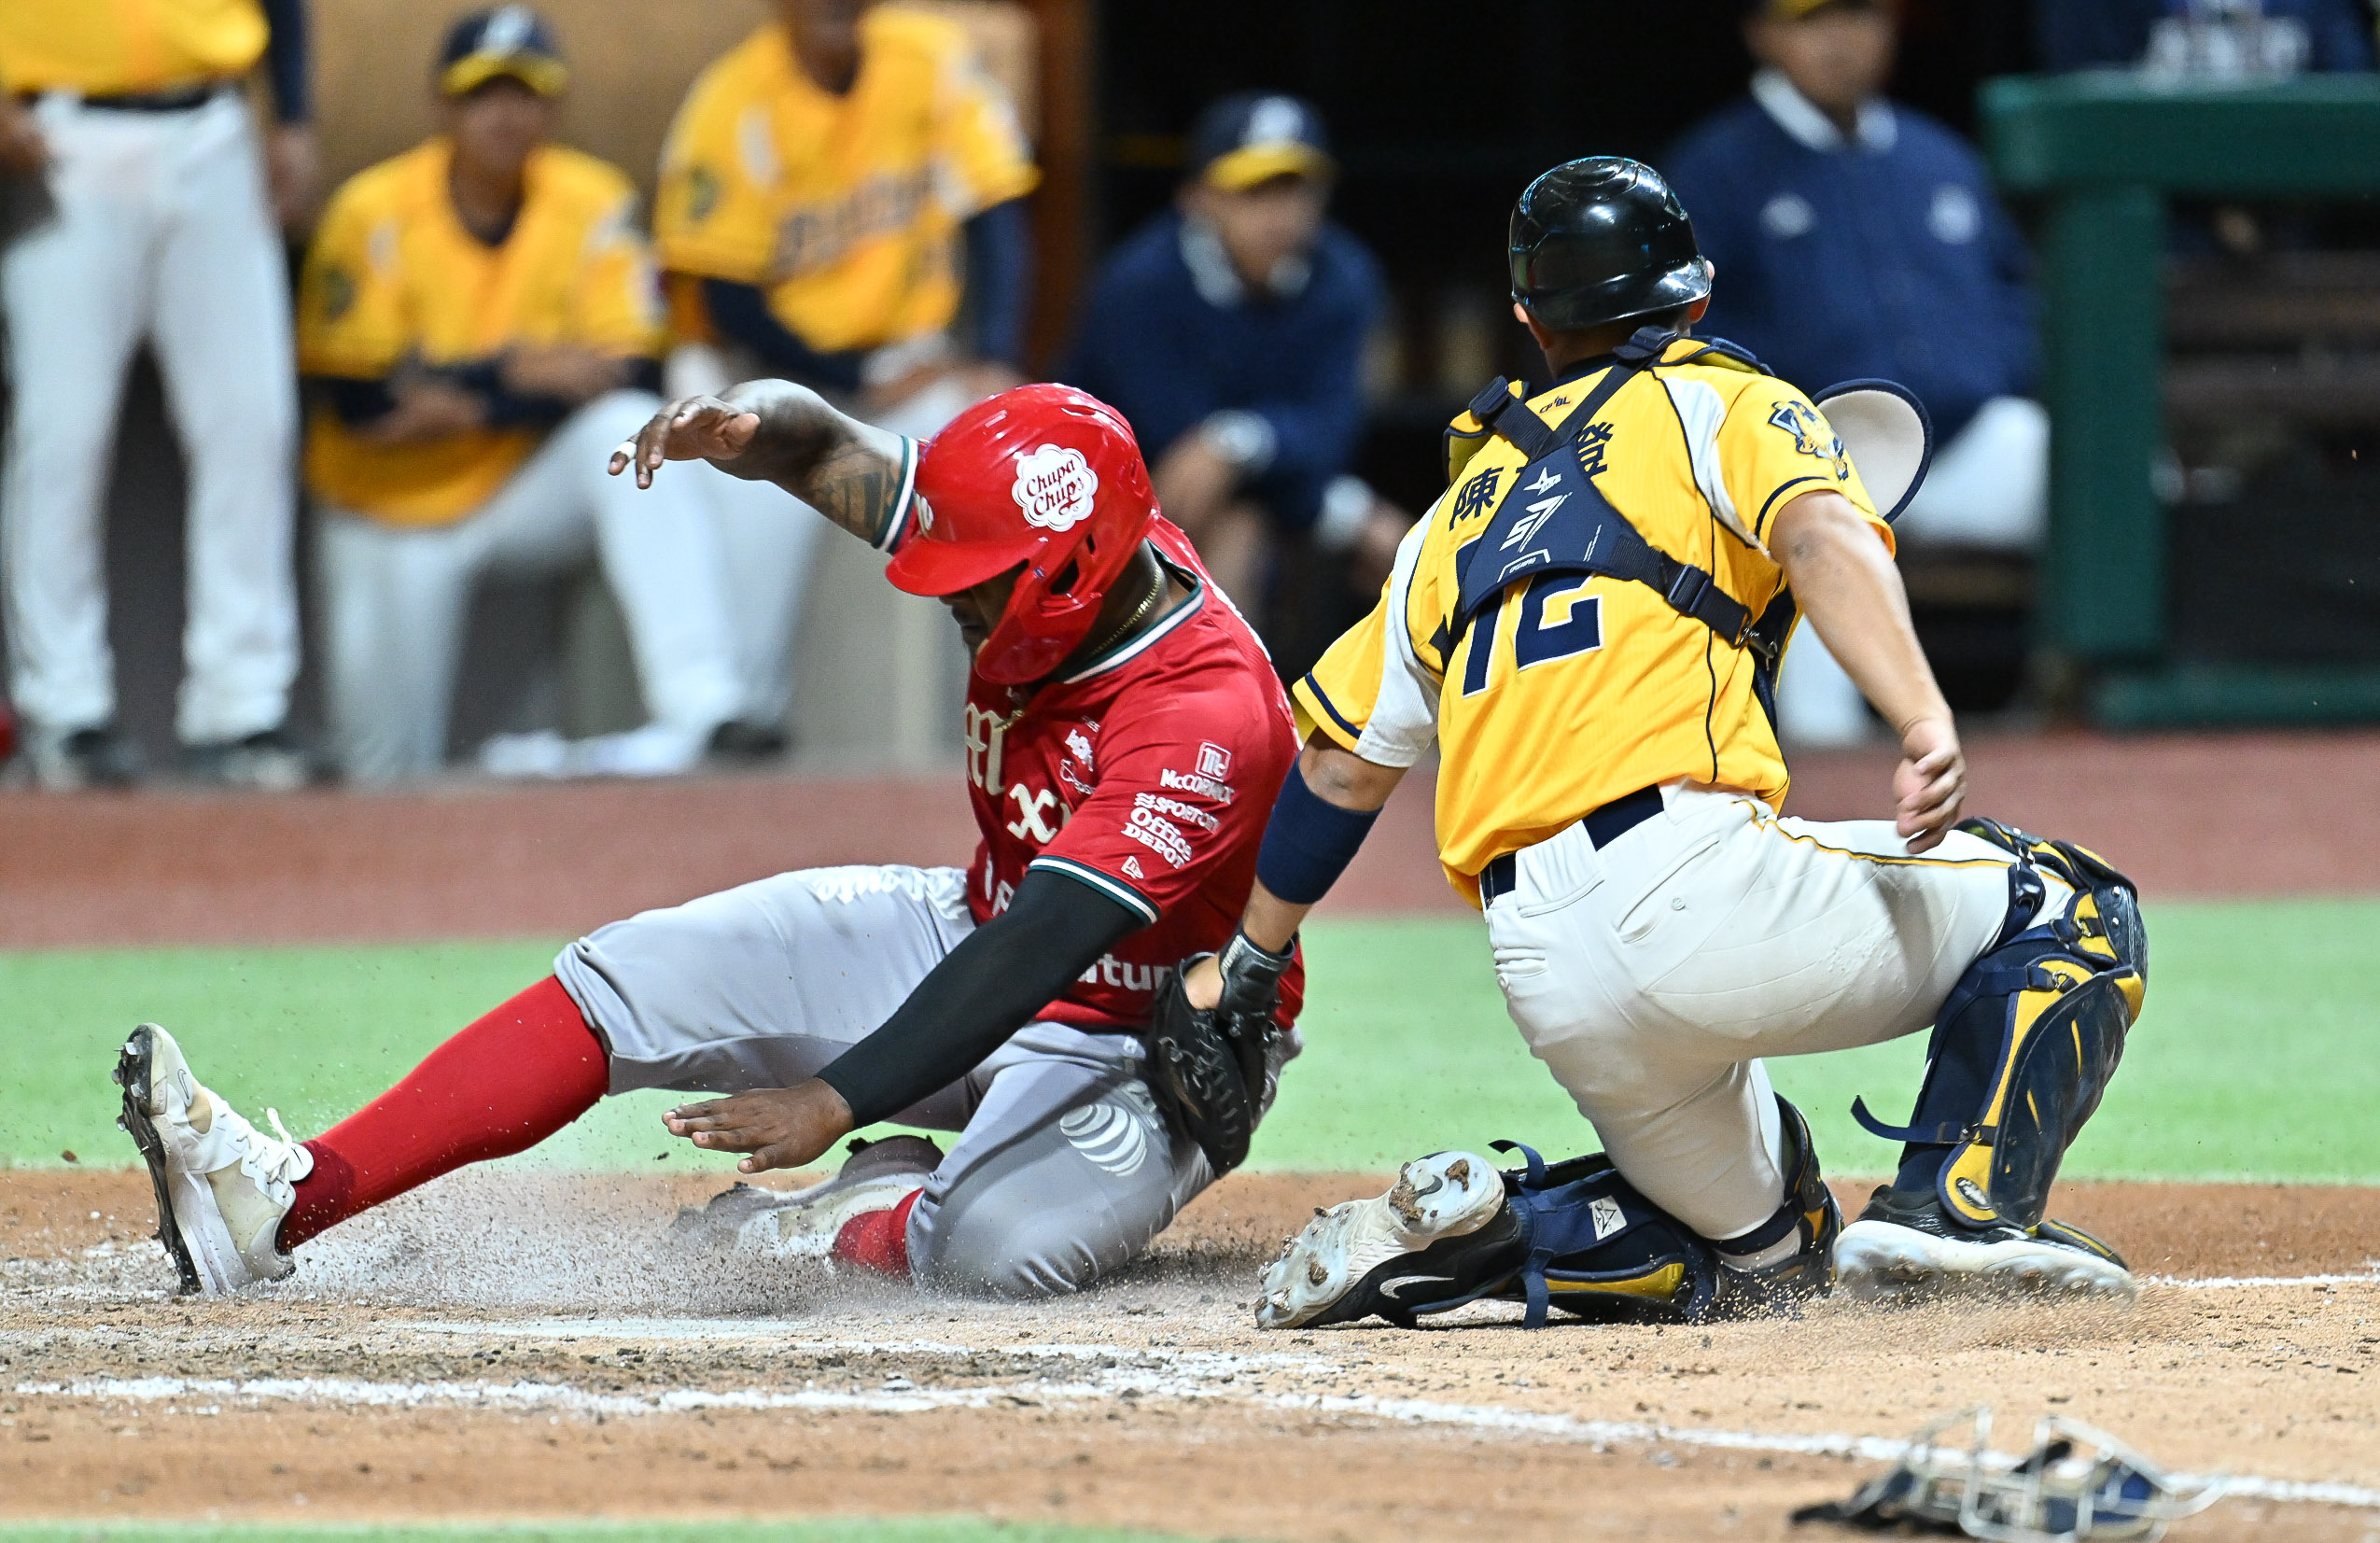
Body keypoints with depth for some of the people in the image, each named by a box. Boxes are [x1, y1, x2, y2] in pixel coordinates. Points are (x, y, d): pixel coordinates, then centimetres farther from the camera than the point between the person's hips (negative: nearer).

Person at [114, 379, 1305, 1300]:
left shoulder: (1207, 720, -34)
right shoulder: (1037, 568, -10)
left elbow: (1036, 957, -39)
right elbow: (828, 452, -3)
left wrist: (837, 1100, -43)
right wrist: (747, 424, -28)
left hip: (1139, 1050, -7)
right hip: (973, 933, 7)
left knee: (1004, 1247, -41)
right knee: (631, 976, -7)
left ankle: (842, 1227, -9)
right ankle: (287, 1200, -12)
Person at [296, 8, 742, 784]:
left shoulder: (595, 205, -9)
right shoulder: (373, 212, -13)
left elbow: (628, 372, -16)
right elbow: (354, 394, -19)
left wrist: (472, 408, -27)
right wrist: (514, 373, -27)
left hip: (529, 487, 0)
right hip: (395, 513, 0)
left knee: (628, 429, -31)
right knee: (385, 773, -7)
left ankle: (699, 706, -42)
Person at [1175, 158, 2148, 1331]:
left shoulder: (1464, 506, 27)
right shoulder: (1722, 404, 11)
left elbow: (1342, 762, 29)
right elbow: (1822, 538, -12)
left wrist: (1243, 968, 40)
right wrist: (1924, 725, -27)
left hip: (1548, 989, 6)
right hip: (1690, 878, -6)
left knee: (1760, 1245, 22)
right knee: (2073, 911, 7)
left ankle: (1463, 1230, 0)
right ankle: (1958, 1208, -13)